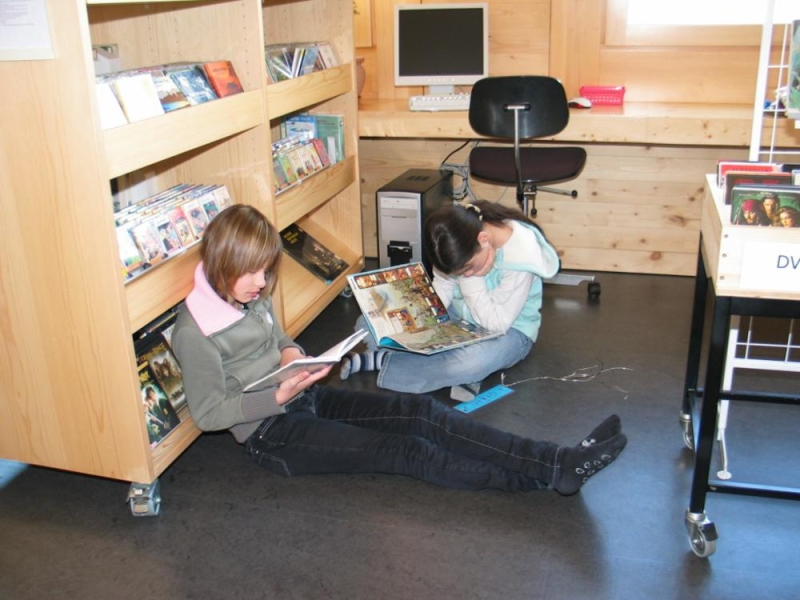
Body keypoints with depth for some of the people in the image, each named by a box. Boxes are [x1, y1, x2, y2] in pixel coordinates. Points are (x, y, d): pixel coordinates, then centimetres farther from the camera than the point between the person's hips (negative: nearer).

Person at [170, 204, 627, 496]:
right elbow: (208, 413, -15)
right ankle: (547, 476, -21)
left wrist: (290, 352, -3)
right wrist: (279, 396, -26)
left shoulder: (253, 297, 5)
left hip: (306, 398, 7)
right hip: (271, 433, -7)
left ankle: (559, 461, -22)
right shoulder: (194, 330, -18)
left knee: (420, 412, -15)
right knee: (405, 451, -20)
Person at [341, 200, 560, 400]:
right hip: (456, 317, 5)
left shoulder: (521, 253, -29)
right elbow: (442, 287, -4)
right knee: (370, 324, -7)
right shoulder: (458, 242, -15)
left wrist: (470, 278, -26)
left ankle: (379, 361, -20)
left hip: (509, 331, -5)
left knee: (470, 363, -41)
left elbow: (496, 323, -25)